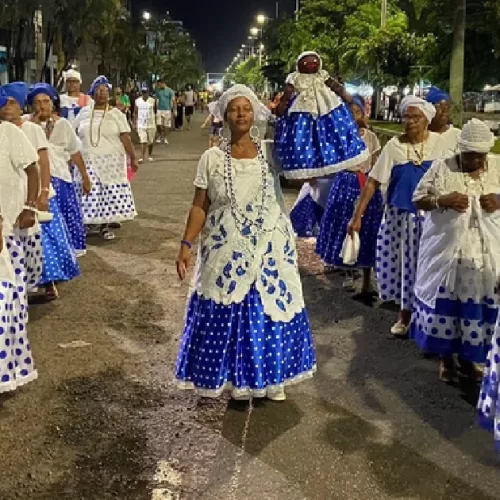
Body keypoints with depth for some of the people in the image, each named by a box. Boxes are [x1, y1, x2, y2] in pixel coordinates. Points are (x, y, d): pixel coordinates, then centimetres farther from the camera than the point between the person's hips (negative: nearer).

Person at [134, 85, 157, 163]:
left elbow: (155, 111, 4)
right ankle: (142, 157, -10)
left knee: (151, 142, 11)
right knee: (143, 141, -11)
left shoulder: (152, 101, -2)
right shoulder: (137, 101, 0)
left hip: (151, 125, 1)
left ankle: (150, 155, 30)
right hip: (141, 125, -1)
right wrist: (134, 123, 4)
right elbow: (135, 113, 7)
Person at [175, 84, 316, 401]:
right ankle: (231, 377, 23)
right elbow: (200, 207, 1)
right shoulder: (212, 158, 0)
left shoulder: (273, 152, 1)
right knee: (226, 315, 3)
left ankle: (272, 379, 25)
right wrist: (186, 244, -8)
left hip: (270, 250, 1)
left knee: (272, 311, 8)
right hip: (226, 253, -1)